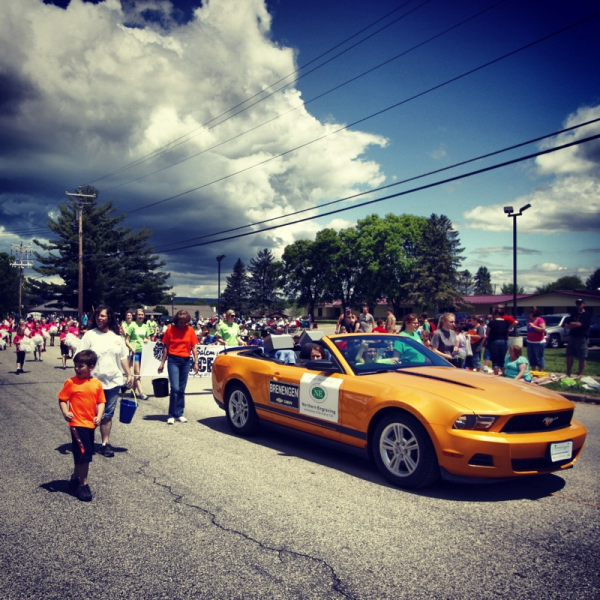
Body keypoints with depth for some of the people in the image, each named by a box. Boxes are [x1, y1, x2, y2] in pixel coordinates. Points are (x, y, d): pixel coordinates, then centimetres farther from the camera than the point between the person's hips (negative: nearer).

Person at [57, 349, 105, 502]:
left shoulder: (97, 384, 1)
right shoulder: (71, 383, -8)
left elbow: (101, 402, 5)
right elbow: (62, 399, -5)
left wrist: (99, 416, -9)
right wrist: (65, 412, -21)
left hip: (91, 424, 4)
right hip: (77, 424, -4)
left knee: (82, 455, 17)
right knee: (83, 454, -4)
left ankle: (75, 478, 36)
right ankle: (83, 485, 9)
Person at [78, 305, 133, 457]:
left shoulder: (117, 336, 8)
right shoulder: (89, 335, -5)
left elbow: (123, 357, 14)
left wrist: (129, 374, 10)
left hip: (113, 381, 3)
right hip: (94, 382, -3)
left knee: (108, 414, 9)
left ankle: (105, 443, 18)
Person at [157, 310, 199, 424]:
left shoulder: (190, 330, 3)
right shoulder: (170, 329, -2)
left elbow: (194, 347, 5)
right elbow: (166, 347, 2)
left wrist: (196, 362, -1)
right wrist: (162, 363, 1)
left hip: (186, 361, 3)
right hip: (173, 360, -2)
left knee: (182, 389, 8)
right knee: (175, 388, -9)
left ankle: (179, 414, 17)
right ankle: (172, 415, 0)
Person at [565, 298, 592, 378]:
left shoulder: (587, 315, -3)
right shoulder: (573, 314, 17)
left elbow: (579, 324, -17)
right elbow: (566, 326, 10)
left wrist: (571, 324, 0)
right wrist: (575, 325, -8)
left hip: (582, 338, -7)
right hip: (571, 337, 7)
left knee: (582, 357, -1)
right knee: (569, 356, 8)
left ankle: (580, 374, 4)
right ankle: (568, 374, 15)